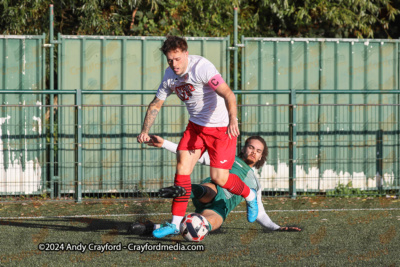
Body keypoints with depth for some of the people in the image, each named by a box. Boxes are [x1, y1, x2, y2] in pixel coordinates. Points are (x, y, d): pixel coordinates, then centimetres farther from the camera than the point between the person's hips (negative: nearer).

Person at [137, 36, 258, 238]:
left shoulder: (202, 67, -24)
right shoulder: (170, 75, -1)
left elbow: (228, 94, -32)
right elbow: (156, 104, 12)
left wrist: (232, 120, -47)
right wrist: (145, 131, 0)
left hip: (221, 127, -6)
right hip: (195, 126, 6)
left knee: (219, 178, -8)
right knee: (182, 168, -7)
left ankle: (250, 196, 24)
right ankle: (175, 224, -2)